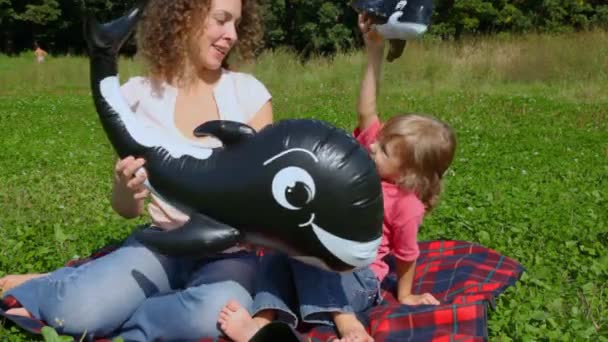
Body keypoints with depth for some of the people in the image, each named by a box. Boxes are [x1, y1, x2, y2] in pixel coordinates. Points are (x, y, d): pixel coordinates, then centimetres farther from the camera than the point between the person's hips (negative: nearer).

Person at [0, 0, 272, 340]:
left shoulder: (248, 92, -2)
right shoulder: (139, 96, -1)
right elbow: (128, 210, 3)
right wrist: (127, 191, -20)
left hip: (230, 252, 1)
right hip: (163, 243, 0)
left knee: (216, 314, -36)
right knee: (79, 308, -31)